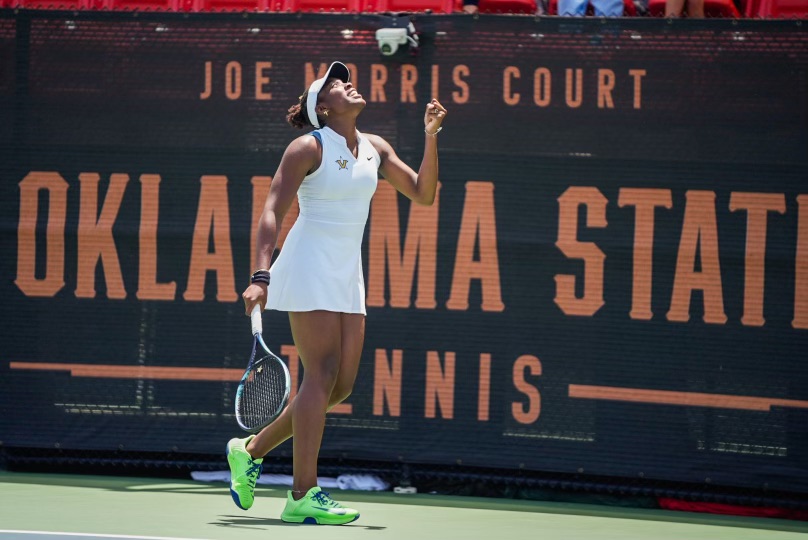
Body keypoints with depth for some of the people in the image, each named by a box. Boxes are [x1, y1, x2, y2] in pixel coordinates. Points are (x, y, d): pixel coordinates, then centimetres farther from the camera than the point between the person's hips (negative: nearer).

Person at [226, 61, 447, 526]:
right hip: (310, 267, -7)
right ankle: (303, 496, -15)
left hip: (348, 274, 7)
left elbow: (423, 194, 13)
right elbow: (272, 213, -13)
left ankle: (251, 451, 19)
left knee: (341, 384, 4)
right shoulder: (309, 148, -9)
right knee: (324, 373, -15)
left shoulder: (375, 149, 11)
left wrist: (431, 137, 0)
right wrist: (260, 276, -24)